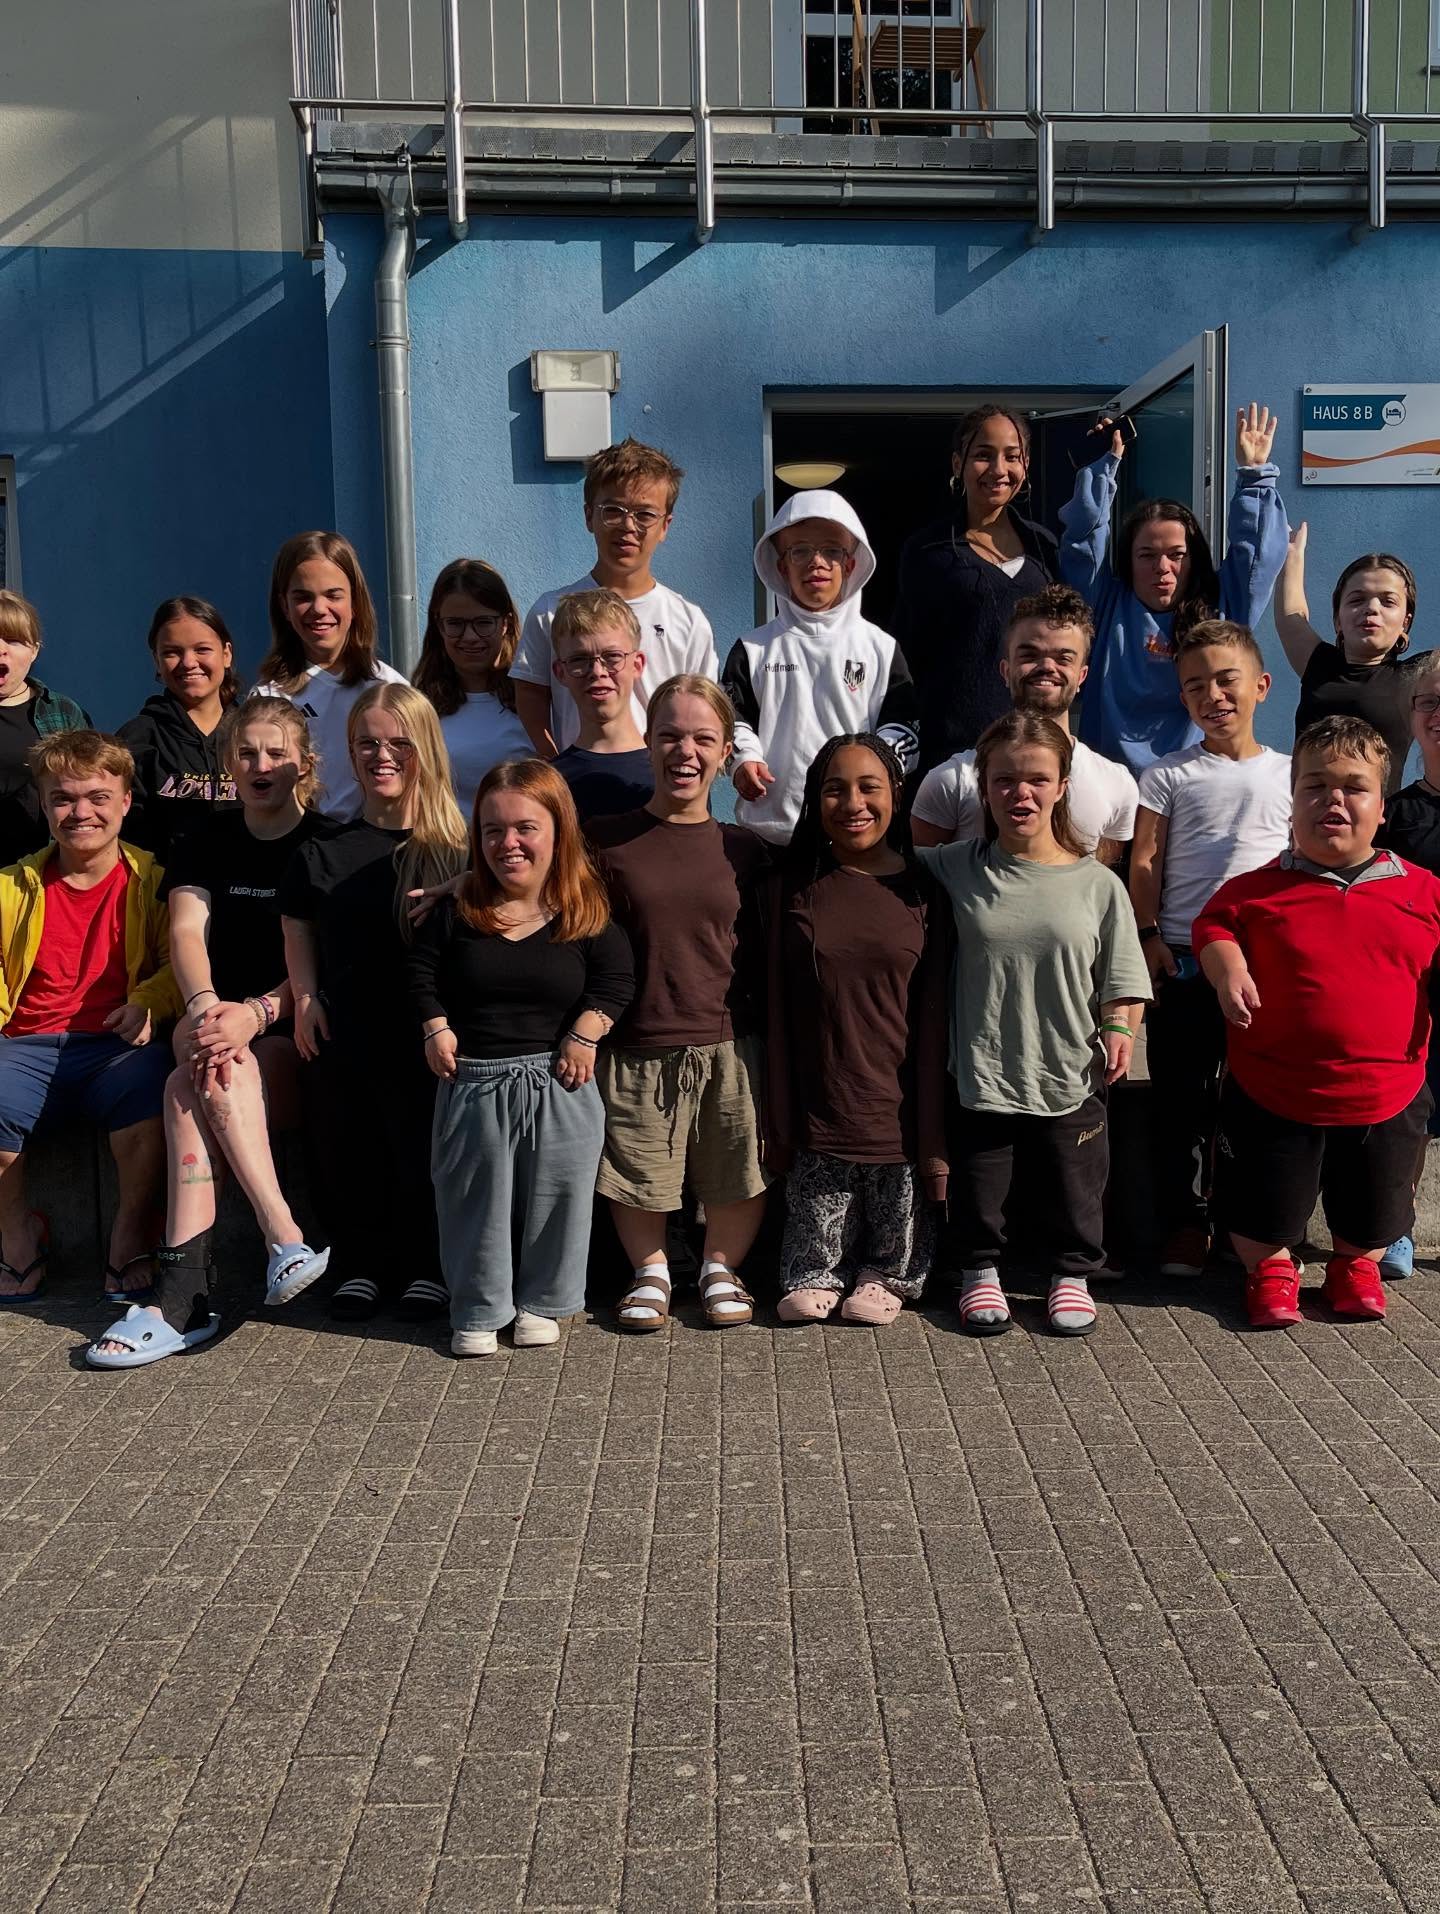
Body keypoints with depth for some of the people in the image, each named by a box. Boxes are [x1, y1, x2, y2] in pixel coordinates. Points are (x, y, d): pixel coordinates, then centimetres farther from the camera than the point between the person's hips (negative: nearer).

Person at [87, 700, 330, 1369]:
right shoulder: (206, 842, 14)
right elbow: (186, 931, -3)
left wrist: (256, 1014, -26)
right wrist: (206, 1008, -26)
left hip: (297, 1037, -3)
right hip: (212, 1025, 3)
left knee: (190, 1092, -31)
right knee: (208, 1071, -33)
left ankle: (180, 1296, -35)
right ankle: (286, 1237, -38)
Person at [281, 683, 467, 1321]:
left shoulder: (456, 848, 0)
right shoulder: (324, 850, 7)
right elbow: (298, 929, 15)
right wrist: (305, 998, 4)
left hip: (425, 1032, -2)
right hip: (343, 1034, 3)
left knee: (425, 1155, 3)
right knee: (347, 1156, 8)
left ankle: (427, 1268, 20)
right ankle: (358, 1266, 25)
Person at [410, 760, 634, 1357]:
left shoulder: (586, 911, -4)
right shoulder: (456, 910, -1)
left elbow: (615, 977, -3)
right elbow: (421, 971, 7)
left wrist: (586, 1032, -13)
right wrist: (436, 1030, -2)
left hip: (558, 1082, -1)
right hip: (473, 1080, 1)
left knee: (556, 1195, 8)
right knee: (476, 1201, 9)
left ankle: (542, 1302, 27)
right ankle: (478, 1311, 24)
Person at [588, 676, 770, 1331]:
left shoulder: (742, 850, 4)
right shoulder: (607, 841, -2)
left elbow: (759, 955, 9)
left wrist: (766, 1029, 6)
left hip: (727, 1047, 1)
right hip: (634, 1049, -1)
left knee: (739, 1177, 8)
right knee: (636, 1177, 9)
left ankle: (721, 1268, 34)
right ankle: (650, 1271, 35)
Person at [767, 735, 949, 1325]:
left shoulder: (922, 893, -1)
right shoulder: (794, 887, 1)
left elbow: (933, 1018, -1)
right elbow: (778, 1010, 2)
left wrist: (934, 1136, -4)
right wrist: (777, 1123, -1)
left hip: (898, 1110, 0)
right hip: (817, 1113, 0)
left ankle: (885, 1277, 37)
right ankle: (813, 1276, 34)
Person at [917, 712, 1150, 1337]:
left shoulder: (1098, 884, -2)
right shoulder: (954, 870, -3)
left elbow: (1120, 977, 2)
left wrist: (1119, 1029, -10)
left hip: (1070, 1076, 0)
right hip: (982, 1072, 0)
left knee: (1074, 1189, 14)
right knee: (977, 1187, 13)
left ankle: (1072, 1274, 35)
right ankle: (979, 1272, 34)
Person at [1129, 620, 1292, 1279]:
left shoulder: (1289, 775, 9)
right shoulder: (1169, 775, 4)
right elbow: (1145, 861, 0)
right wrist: (1147, 936, -9)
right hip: (1182, 958, -1)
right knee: (1180, 1091, 3)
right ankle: (1185, 1219, 14)